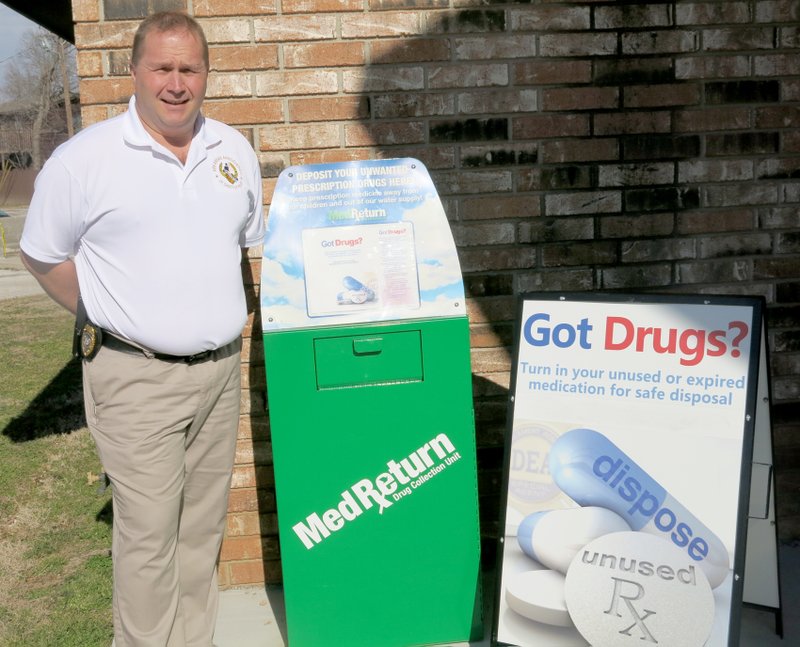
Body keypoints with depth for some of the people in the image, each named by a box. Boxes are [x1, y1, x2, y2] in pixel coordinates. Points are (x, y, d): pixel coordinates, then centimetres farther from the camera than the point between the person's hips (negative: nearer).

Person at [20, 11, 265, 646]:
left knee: (203, 528, 14)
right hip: (137, 378, -4)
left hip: (221, 370, 5)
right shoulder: (85, 158, -7)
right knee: (150, 535, 0)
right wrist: (110, 321, 0)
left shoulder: (235, 152, 7)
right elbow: (43, 256, 2)